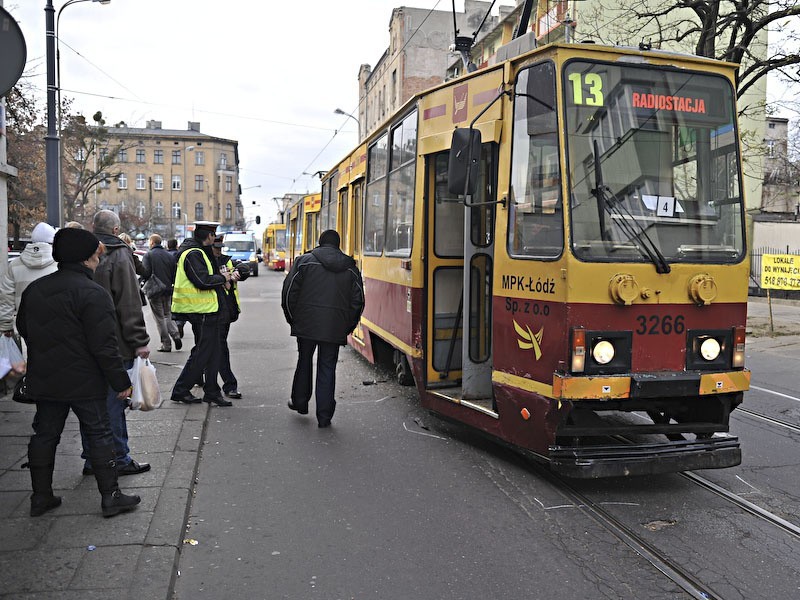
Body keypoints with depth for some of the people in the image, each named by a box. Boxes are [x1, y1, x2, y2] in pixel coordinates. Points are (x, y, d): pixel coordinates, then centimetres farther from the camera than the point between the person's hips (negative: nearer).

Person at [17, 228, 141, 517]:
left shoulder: (34, 288, 6)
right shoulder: (93, 293, -18)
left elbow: (23, 328, 19)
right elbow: (104, 346, -20)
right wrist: (121, 382, -13)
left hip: (43, 381, 6)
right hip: (83, 382, -6)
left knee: (44, 435, 16)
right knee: (99, 434, 4)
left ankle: (41, 496, 24)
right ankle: (111, 496, 9)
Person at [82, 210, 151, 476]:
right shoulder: (119, 255, -11)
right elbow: (130, 303, -16)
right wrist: (139, 341, -13)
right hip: (114, 345, -6)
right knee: (114, 403, 1)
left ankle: (92, 459, 21)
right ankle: (119, 460, 9)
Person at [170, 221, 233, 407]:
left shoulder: (198, 252, 17)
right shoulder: (193, 254, -15)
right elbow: (203, 281, -24)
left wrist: (221, 280, 4)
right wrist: (222, 278, -9)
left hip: (207, 310, 11)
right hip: (202, 311, -11)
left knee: (212, 352, 12)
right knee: (201, 353, -4)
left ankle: (212, 392, 19)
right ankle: (180, 390, 6)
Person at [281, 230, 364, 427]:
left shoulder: (304, 261, 1)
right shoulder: (351, 268, 7)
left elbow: (289, 291, -1)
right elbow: (358, 301, 6)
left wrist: (292, 318, 12)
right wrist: (348, 326, 15)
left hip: (306, 324, 0)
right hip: (334, 329, 1)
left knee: (304, 361, 20)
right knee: (327, 368, 6)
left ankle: (300, 402, 34)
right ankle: (324, 416, 6)